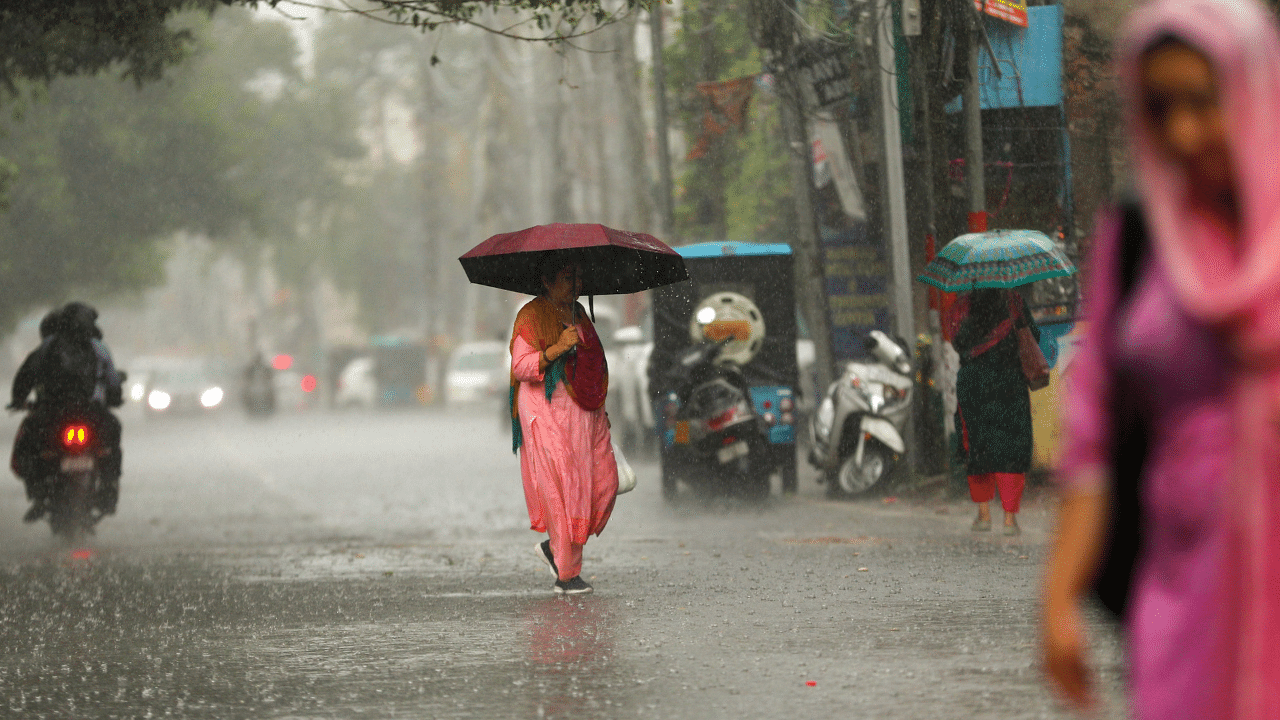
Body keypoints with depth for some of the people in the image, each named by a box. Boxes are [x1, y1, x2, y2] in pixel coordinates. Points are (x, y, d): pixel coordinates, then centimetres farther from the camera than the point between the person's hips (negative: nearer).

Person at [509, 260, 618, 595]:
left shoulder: (579, 315, 17)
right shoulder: (531, 316, -7)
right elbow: (520, 366, -15)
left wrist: (599, 409, 20)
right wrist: (556, 349, -27)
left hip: (585, 413, 8)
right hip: (549, 413, -8)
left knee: (604, 483, 0)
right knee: (563, 488, -8)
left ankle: (553, 546, 17)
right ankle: (568, 574, -1)